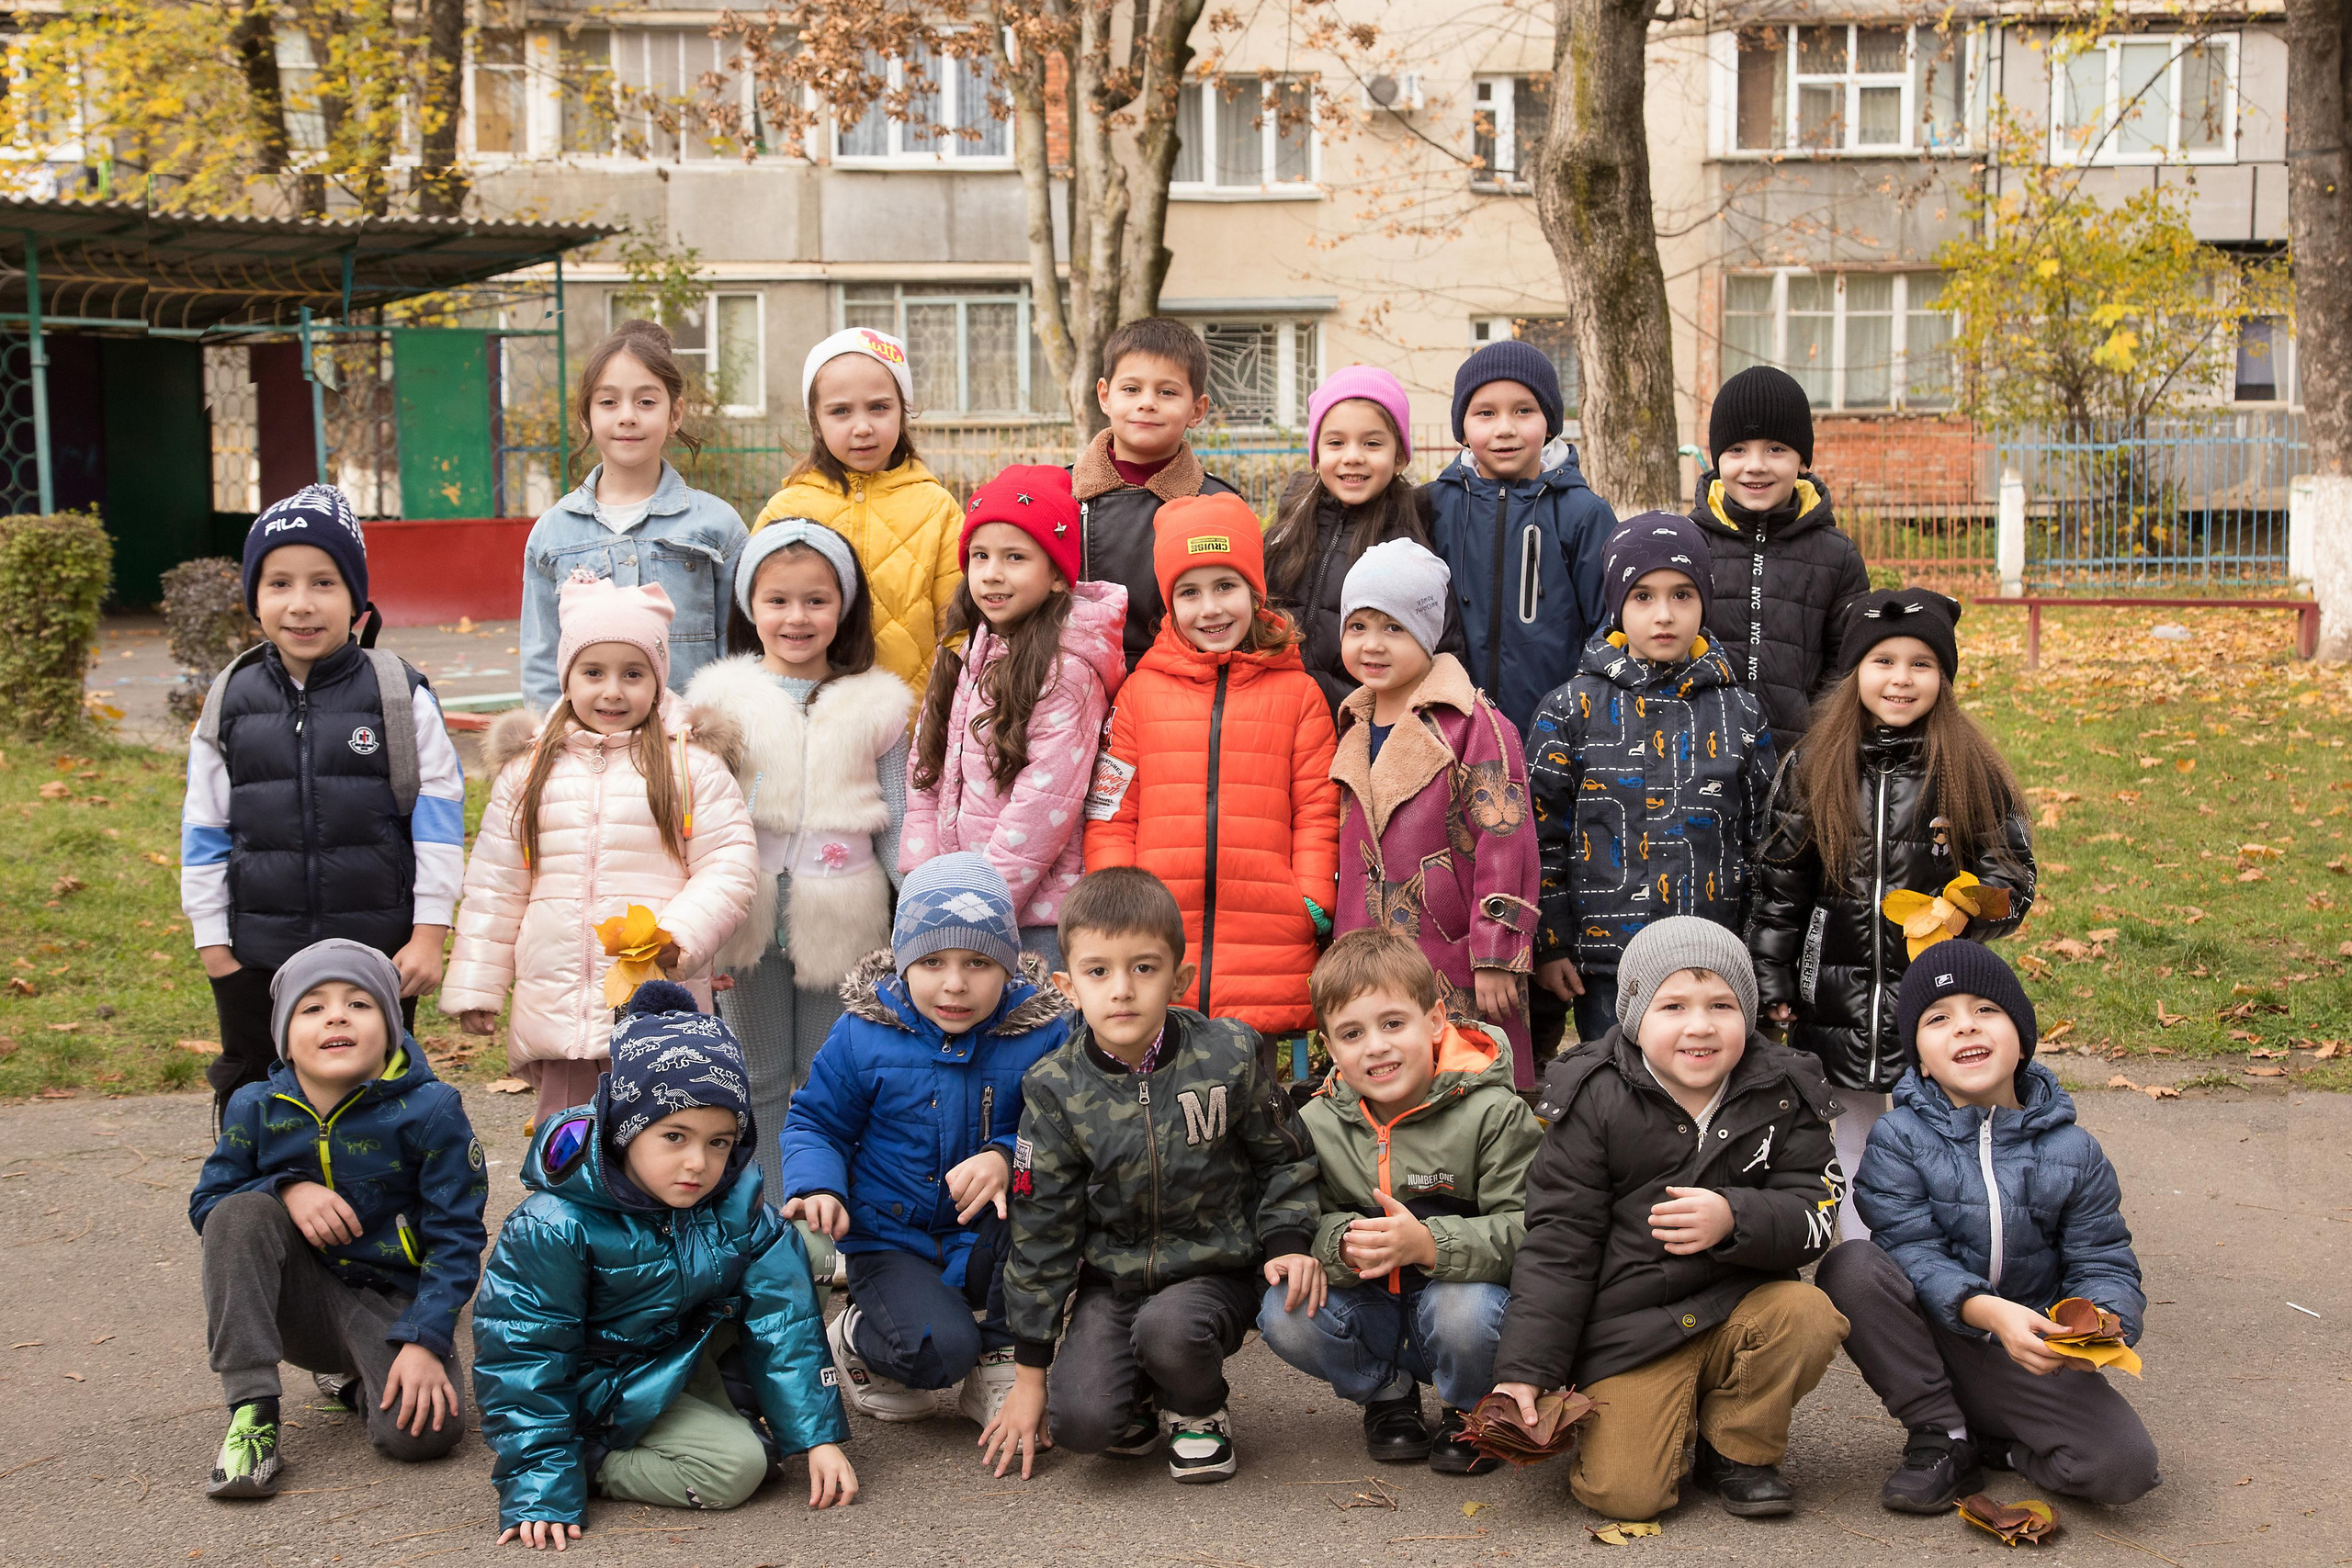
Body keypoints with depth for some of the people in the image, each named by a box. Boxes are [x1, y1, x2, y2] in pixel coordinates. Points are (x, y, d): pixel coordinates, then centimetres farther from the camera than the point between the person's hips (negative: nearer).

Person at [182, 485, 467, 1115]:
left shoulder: (400, 695, -6)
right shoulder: (229, 703, 1)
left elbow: (438, 816, -4)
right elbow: (204, 831, 7)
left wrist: (429, 933, -7)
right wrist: (212, 944, 5)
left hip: (379, 948, -2)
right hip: (257, 958, 2)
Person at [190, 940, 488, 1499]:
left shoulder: (430, 1111, -13)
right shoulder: (256, 1109, -3)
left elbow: (455, 1238, -10)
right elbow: (207, 1204, 4)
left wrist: (425, 1343, -22)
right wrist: (286, 1190, -18)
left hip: (395, 1303, -2)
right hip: (303, 1301, 2)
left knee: (422, 1431, -29)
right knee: (241, 1213, -25)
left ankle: (355, 1381, 11)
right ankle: (251, 1412, -22)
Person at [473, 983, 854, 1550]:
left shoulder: (735, 1204, -13)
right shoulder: (555, 1227, -26)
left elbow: (783, 1320, -10)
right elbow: (522, 1356, -22)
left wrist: (820, 1436, -14)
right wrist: (539, 1493, -27)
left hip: (692, 1356, 7)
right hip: (609, 1391, -7)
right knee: (734, 1468, -22)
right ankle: (586, 1463, -9)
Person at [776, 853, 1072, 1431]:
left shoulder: (1041, 1034, -9)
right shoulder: (862, 1035, -8)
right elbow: (814, 1122, 3)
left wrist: (1007, 1158, -28)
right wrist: (816, 1187, -17)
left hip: (986, 1243, 2)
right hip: (893, 1244, -2)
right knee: (937, 1349, -30)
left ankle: (998, 1361, -6)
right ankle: (853, 1339, 10)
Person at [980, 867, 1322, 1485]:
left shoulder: (1229, 1057, -9)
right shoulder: (1056, 1090, -7)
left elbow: (1284, 1156, 8)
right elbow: (1041, 1230, -2)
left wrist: (1287, 1239, -10)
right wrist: (1029, 1375, 1)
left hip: (1214, 1270, -1)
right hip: (1109, 1280, 1)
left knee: (1167, 1327, -34)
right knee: (1080, 1421, -23)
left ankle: (1199, 1413, 1)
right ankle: (1141, 1408, 14)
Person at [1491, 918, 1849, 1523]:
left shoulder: (1783, 1093, 0)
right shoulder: (1596, 1101, -7)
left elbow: (1815, 1213, -6)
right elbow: (1558, 1241, -6)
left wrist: (1735, 1219, -28)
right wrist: (1523, 1372, -11)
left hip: (1737, 1306, 3)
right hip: (1628, 1328, -3)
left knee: (1809, 1316, -28)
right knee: (1626, 1495, -18)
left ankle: (1735, 1451, 0)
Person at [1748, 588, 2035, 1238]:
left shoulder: (1973, 771, -2)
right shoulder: (1814, 768, 2)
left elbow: (2013, 875, 2)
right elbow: (1779, 882, 6)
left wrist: (1967, 913, -19)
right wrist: (1771, 983, 4)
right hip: (1836, 1007, 2)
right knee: (1852, 1149, 12)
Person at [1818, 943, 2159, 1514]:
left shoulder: (2072, 1152, -2)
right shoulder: (1898, 1139, -7)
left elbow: (2104, 1263, -2)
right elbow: (1913, 1253, -17)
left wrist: (2103, 1324, -27)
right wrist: (1990, 1311, -35)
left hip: (2030, 1360, 1)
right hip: (1925, 1347, 0)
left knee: (2126, 1467, -24)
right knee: (1851, 1267, -30)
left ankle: (1990, 1443, 6)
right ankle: (1941, 1436, -12)